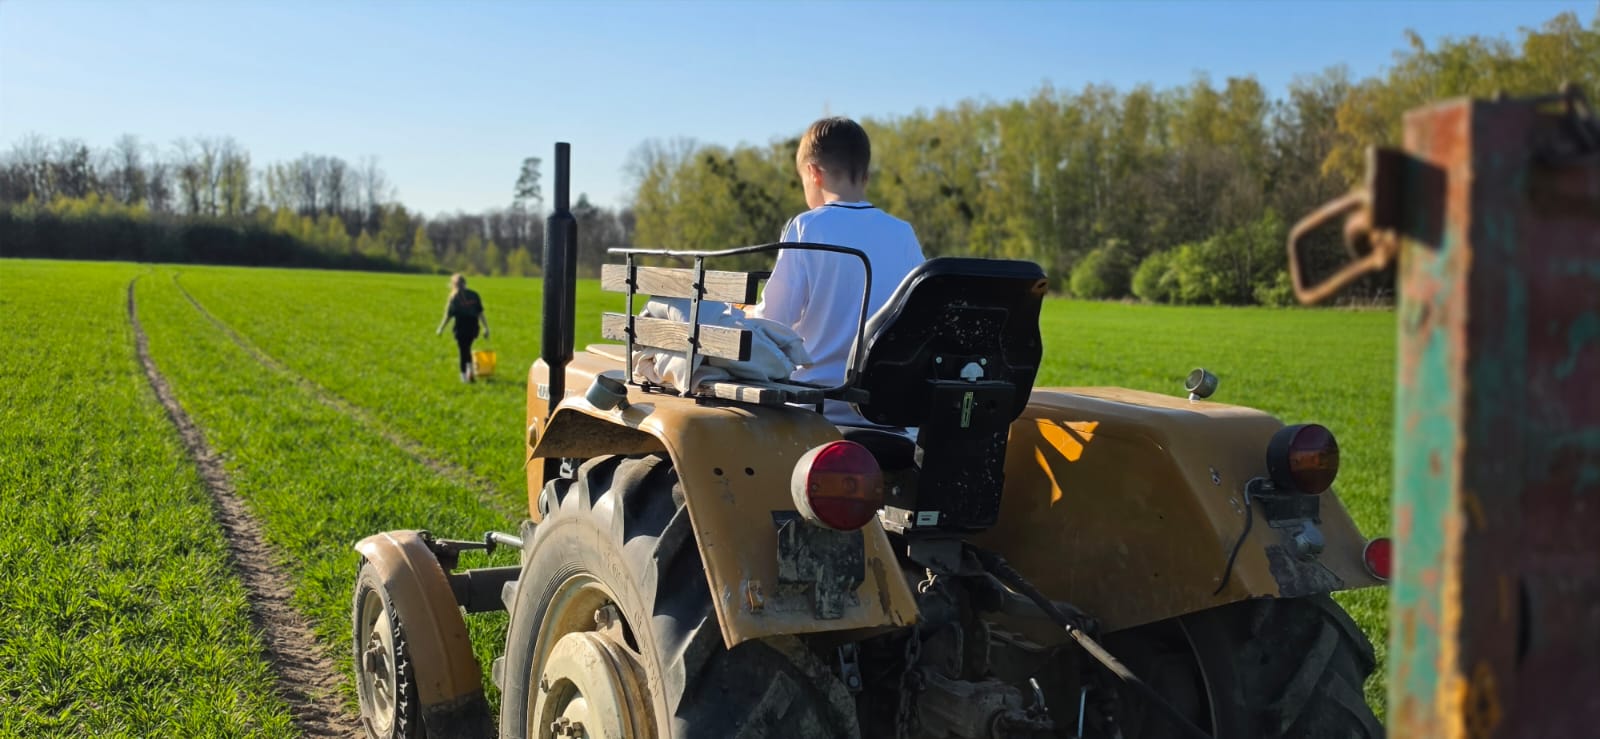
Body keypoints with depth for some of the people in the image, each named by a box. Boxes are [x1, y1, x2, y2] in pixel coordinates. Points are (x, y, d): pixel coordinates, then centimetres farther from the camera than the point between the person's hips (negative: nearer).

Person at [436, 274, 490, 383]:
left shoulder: (454, 298, -8)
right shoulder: (474, 295, 2)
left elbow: (448, 316, -7)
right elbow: (480, 313, 2)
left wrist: (440, 329, 4)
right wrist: (486, 328, 7)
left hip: (461, 329, -3)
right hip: (473, 328, 3)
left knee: (463, 351, 6)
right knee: (467, 349, 23)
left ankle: (464, 375, 9)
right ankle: (470, 369, 12)